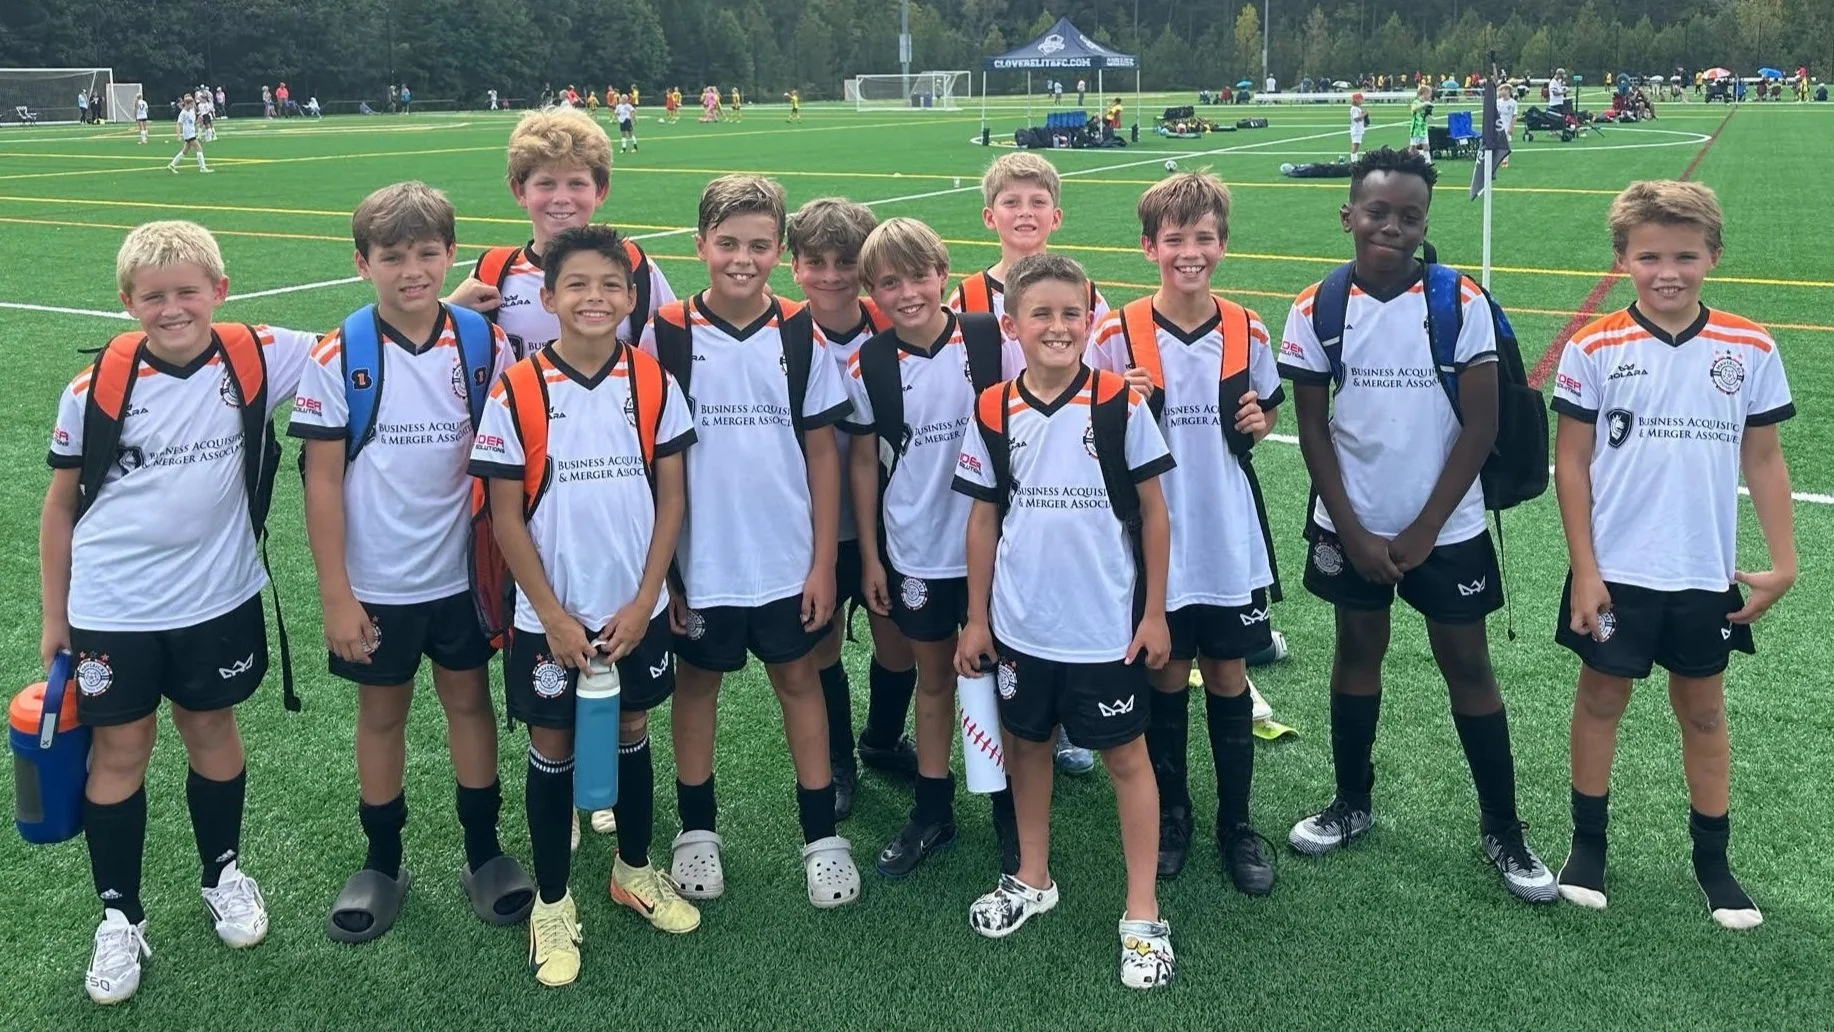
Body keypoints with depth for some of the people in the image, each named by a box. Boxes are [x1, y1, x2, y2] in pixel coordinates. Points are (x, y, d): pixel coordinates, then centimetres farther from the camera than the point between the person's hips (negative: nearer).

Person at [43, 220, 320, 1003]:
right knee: (119, 753, 8)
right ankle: (119, 917, 24)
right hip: (112, 611, -1)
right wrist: (54, 618, 5)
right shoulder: (97, 387, -11)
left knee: (212, 733, 16)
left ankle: (222, 874, 38)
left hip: (217, 600, 1)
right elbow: (61, 505, 0)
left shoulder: (255, 359, -9)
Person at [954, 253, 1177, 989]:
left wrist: (1154, 613, -4)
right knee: (1027, 745, 17)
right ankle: (1032, 880, 37)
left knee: (1125, 756, 7)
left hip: (1106, 625, -3)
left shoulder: (1120, 405, -9)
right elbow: (983, 519, 5)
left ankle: (1143, 914, 18)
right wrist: (976, 619, 5)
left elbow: (1154, 511, -3)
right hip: (1020, 625, 3)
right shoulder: (992, 413, -3)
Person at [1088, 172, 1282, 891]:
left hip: (1233, 543, 2)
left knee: (1228, 680, 11)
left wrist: (1258, 423, -9)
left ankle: (1237, 825, 26)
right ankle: (1169, 817, 29)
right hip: (1154, 545, -1)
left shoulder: (1247, 332, -1)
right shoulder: (1117, 335, -8)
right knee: (1164, 680, 11)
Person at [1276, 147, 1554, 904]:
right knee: (1357, 651, 15)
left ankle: (1501, 827, 20)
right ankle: (1352, 803, 31)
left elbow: (1480, 427, -9)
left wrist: (1422, 532, -11)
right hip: (1352, 527, 2)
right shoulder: (1317, 308, -6)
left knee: (1467, 666, 7)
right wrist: (1353, 530, -7)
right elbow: (1312, 429, -2)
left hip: (1445, 528, -2)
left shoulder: (1461, 301, -11)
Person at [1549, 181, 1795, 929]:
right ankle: (1588, 843, 27)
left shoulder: (1750, 350, -3)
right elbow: (1572, 462, -6)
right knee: (1602, 699, 11)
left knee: (1703, 709, 14)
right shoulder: (1594, 349, -9)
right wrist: (1584, 571, -8)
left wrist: (1783, 563, 1)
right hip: (1616, 572, -2)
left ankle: (1712, 859, 28)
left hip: (1707, 576, 2)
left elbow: (1763, 460, 4)